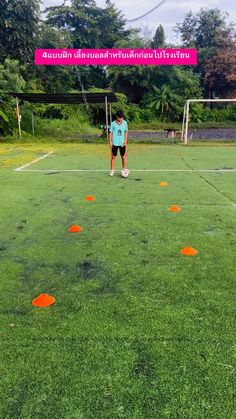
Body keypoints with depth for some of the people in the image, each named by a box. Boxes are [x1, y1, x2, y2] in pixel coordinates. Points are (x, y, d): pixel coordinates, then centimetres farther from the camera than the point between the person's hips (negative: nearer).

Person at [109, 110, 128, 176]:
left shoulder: (125, 123, 2)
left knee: (123, 157, 6)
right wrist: (110, 142, -6)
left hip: (122, 143, 2)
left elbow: (126, 132, 9)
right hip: (115, 143, -2)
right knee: (113, 157, 5)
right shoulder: (113, 123, -6)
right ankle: (112, 170, 14)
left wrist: (125, 140, 0)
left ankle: (124, 169, 22)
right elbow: (110, 133, -2)